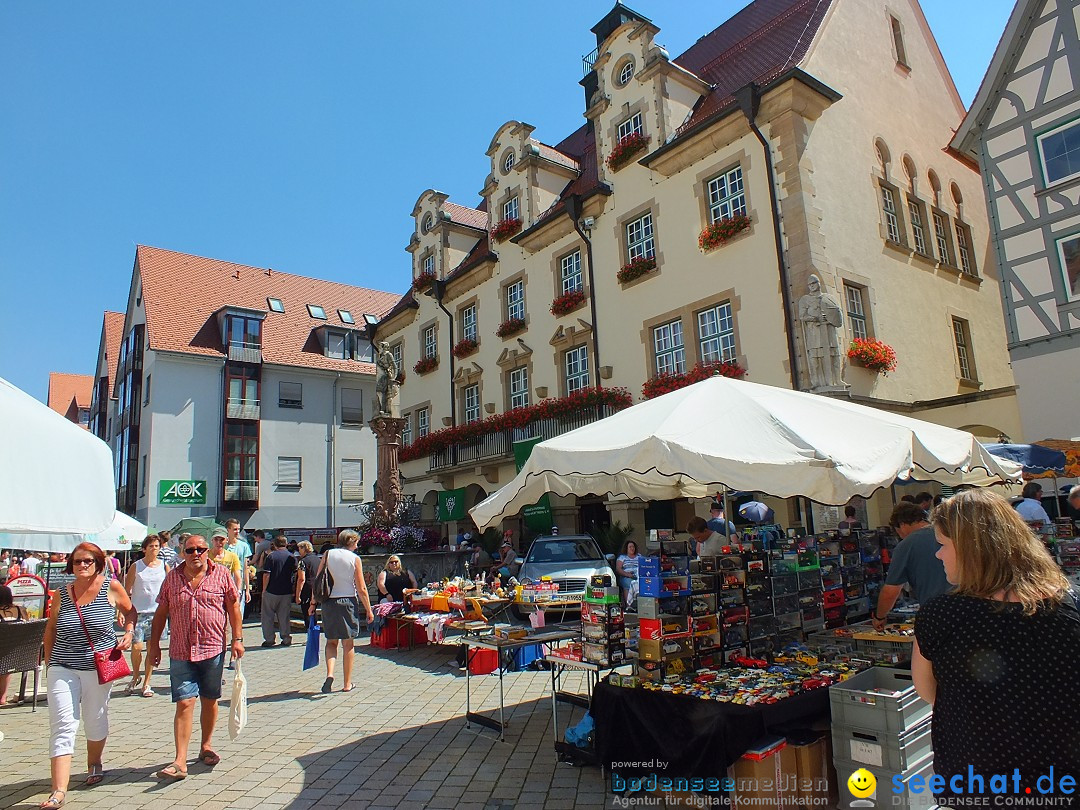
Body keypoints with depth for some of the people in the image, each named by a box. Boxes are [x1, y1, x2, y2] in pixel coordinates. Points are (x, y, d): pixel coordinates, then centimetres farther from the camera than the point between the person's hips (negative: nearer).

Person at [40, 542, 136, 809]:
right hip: (63, 668, 1)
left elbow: (130, 612, 8)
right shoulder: (62, 594, -2)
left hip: (99, 667, -1)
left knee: (96, 720, 16)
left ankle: (94, 764, 41)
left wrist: (128, 634, -7)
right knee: (62, 725, -5)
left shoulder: (111, 587, -7)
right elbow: (50, 628, 14)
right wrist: (49, 660, 11)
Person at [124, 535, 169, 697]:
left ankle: (146, 683, 17)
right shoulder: (136, 566, 0)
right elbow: (127, 591, 2)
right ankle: (135, 677, 21)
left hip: (158, 612, 2)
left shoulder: (164, 566, 5)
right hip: (138, 612, -1)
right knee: (136, 647, -6)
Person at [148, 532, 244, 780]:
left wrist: (237, 639, -3)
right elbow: (161, 612, 11)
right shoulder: (172, 577, 4)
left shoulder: (221, 574, -1)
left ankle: (206, 746, 31)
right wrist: (154, 644, 9)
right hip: (180, 652, 0)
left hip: (213, 649, 0)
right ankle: (180, 761, 0)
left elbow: (233, 607, 2)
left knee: (209, 701, 12)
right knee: (184, 704, -4)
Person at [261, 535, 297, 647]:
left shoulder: (271, 556, -7)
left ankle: (269, 639, 10)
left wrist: (264, 589, -2)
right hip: (287, 592, 3)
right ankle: (286, 639, 11)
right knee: (284, 616, 12)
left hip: (271, 591, -3)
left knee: (268, 616, 10)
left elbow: (266, 575, -11)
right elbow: (296, 574, 6)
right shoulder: (292, 557, 3)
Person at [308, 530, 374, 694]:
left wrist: (313, 603, 12)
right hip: (348, 602, -2)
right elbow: (361, 589, -6)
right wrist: (369, 610, 2)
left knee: (331, 641, 16)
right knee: (348, 644, 9)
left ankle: (330, 674, -6)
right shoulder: (355, 559, -6)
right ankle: (347, 684, 16)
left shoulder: (328, 554, 1)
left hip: (329, 602, 2)